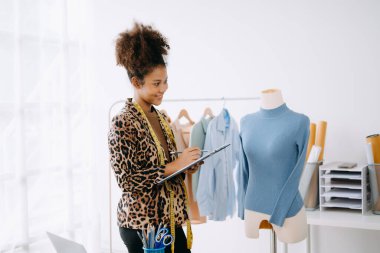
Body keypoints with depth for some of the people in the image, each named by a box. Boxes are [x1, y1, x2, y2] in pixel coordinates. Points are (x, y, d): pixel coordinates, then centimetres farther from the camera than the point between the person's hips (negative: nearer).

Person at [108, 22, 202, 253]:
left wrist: (186, 165, -1)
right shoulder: (122, 123, -15)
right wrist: (173, 167, -20)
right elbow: (126, 180, -18)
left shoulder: (162, 118, 8)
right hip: (141, 223, -7)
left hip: (171, 219, 7)